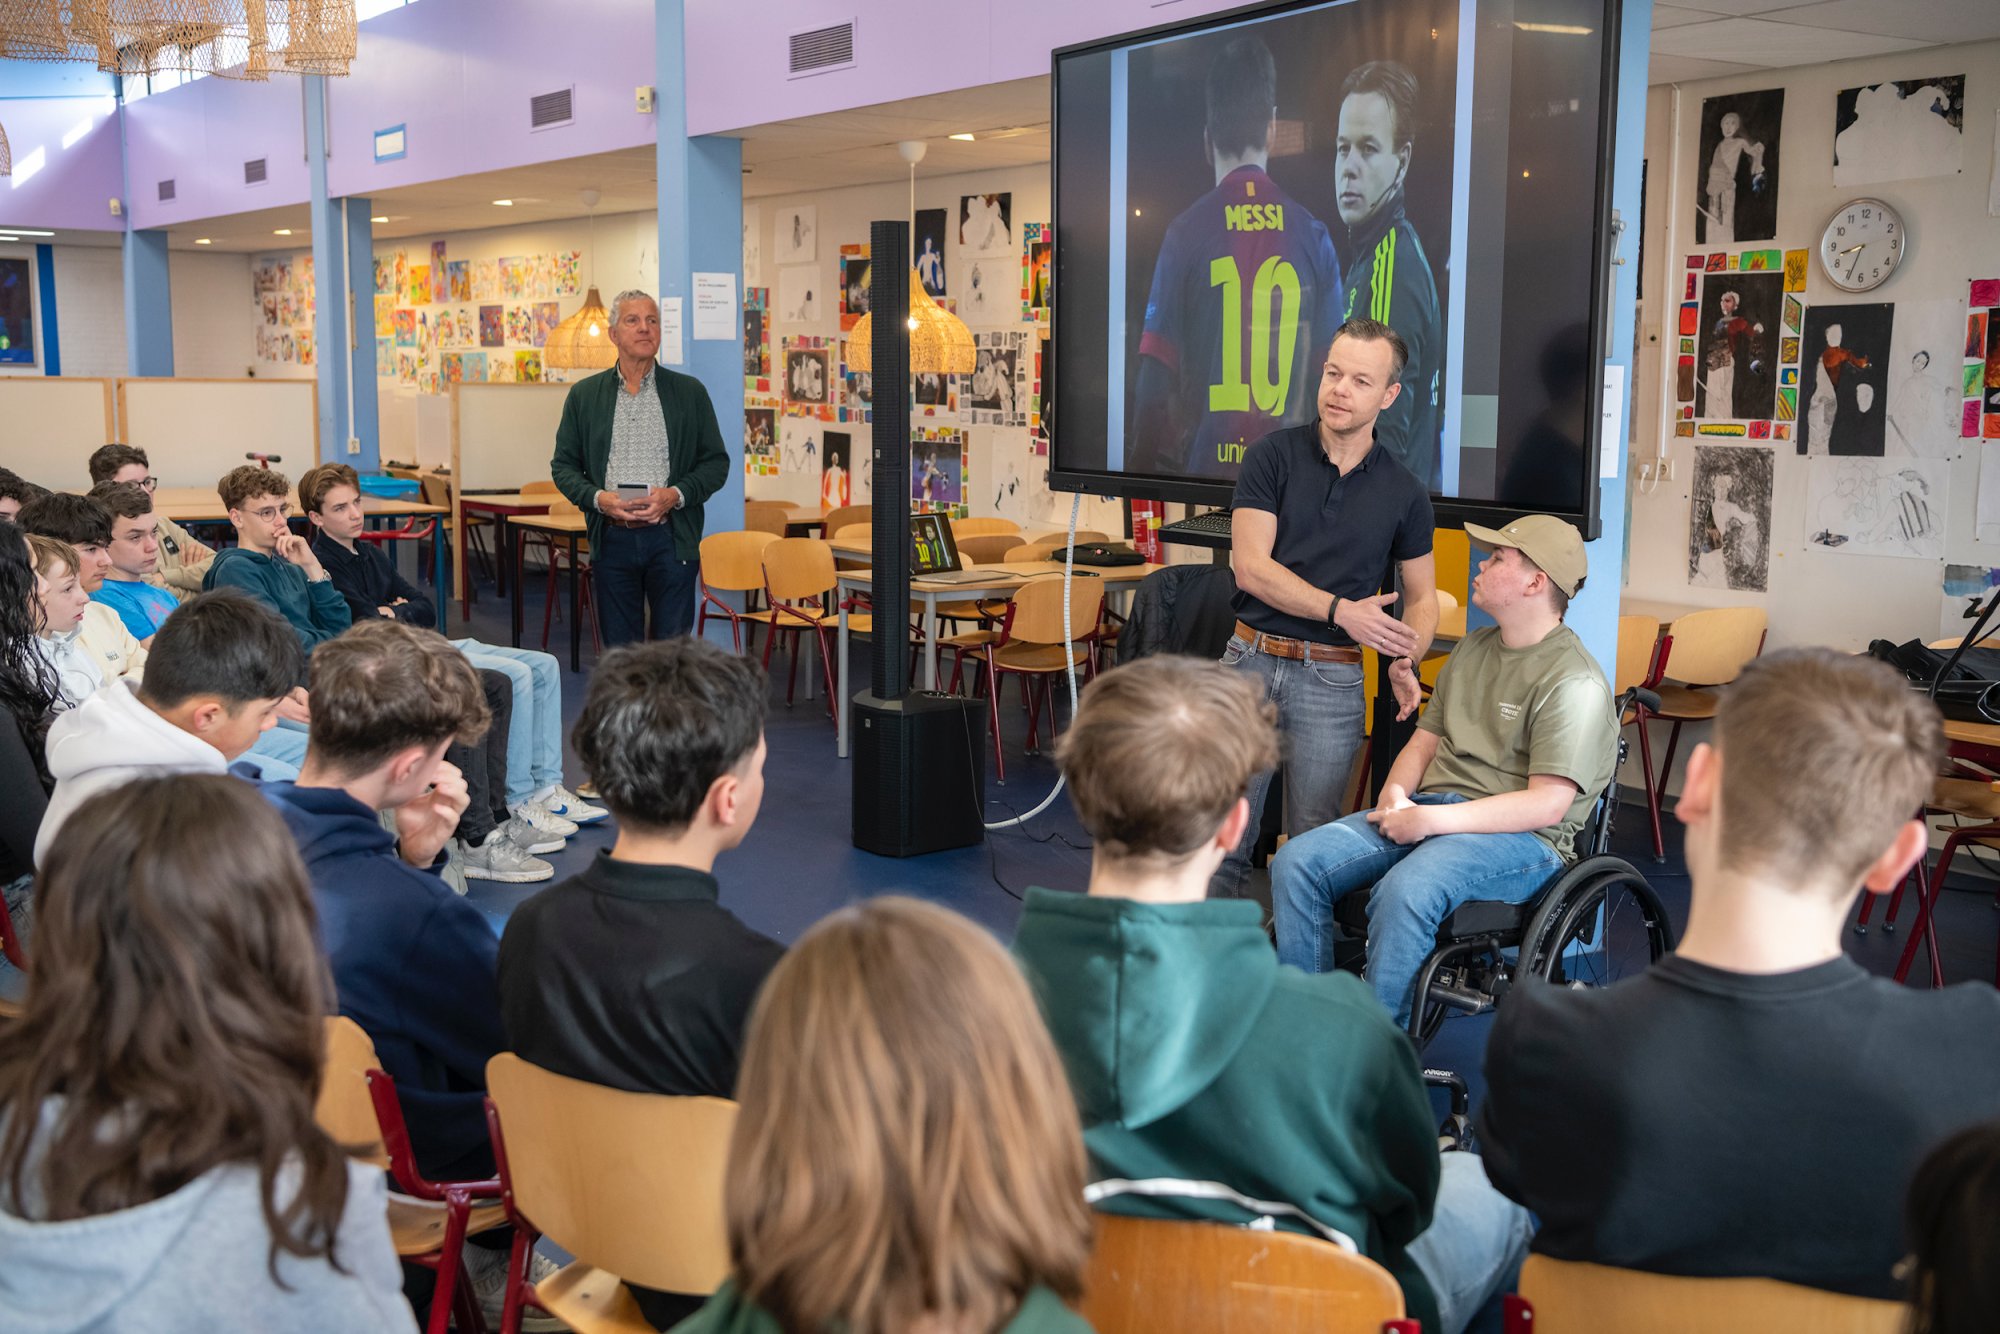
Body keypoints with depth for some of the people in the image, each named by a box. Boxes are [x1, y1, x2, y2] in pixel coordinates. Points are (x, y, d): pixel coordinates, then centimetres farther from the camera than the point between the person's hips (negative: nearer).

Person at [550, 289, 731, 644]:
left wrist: (675, 494, -12)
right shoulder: (584, 395, 9)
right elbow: (563, 465, 10)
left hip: (671, 538, -1)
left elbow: (716, 462, 5)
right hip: (612, 539, 1)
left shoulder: (689, 392, 6)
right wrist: (597, 498, -10)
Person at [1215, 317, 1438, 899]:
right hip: (1250, 660, -1)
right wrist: (1341, 610, -16)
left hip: (1331, 678, 1)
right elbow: (1251, 568, -8)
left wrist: (1406, 660, -8)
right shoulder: (1273, 455, -1)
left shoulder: (1404, 494, 4)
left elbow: (1422, 597, 13)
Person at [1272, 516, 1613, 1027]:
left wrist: (1431, 820, -20)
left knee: (1402, 892, -37)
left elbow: (1547, 803, -18)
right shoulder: (1473, 648, 18)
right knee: (1296, 863, -12)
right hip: (1428, 810, 8)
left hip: (1520, 837, -8)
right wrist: (1395, 794, -1)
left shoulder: (1574, 681, -10)